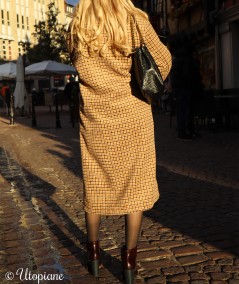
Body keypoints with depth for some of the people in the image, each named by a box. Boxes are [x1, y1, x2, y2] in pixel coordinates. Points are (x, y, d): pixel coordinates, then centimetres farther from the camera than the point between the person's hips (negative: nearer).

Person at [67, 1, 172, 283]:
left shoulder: (76, 29, -1)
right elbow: (163, 61, 1)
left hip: (94, 118, 2)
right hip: (133, 116, -2)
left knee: (94, 185, 15)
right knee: (135, 185, 7)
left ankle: (93, 253, 25)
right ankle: (129, 260, 11)